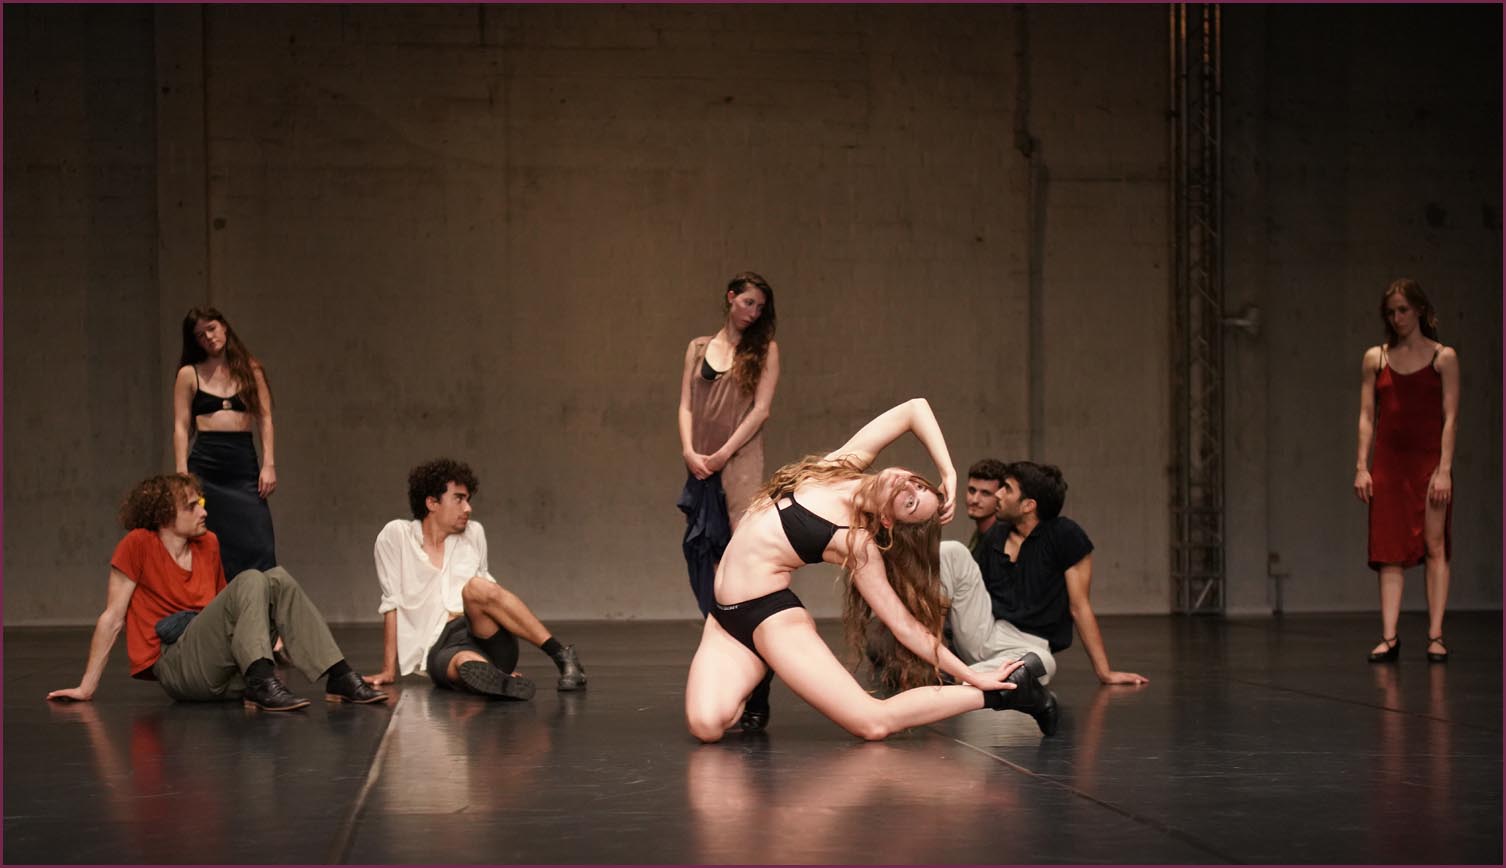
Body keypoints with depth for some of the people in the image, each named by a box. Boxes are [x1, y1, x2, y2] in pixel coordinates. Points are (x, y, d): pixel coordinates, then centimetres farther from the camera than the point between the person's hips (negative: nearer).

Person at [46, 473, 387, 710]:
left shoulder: (208, 544, 13)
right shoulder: (138, 545, -5)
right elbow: (112, 618, -4)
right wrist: (86, 688, -3)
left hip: (223, 672, 6)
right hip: (177, 667, -6)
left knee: (277, 579, -9)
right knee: (250, 582, -21)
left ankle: (338, 676, -18)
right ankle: (260, 682, -39)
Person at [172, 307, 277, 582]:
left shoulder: (251, 370, 12)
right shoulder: (189, 374, 9)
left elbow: (265, 419, 8)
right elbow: (181, 427, 4)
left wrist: (269, 464, -3)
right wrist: (182, 475, -6)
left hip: (244, 466, 1)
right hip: (205, 467, -1)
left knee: (257, 547, -9)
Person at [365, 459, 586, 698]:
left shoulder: (473, 533, 16)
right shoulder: (396, 535, 5)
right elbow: (392, 605, 2)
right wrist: (389, 670, -3)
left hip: (481, 635, 3)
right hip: (440, 649, -3)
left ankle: (562, 656, -34)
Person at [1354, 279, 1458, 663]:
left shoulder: (1443, 357, 1)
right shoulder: (1375, 358, 8)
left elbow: (1450, 417, -3)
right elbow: (1367, 416, 7)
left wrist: (1444, 469, -11)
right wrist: (1361, 467, -2)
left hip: (1429, 459, -2)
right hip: (1388, 460, 2)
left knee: (1435, 545, -3)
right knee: (1389, 550, -1)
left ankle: (1435, 635, -1)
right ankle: (1389, 636, -1)